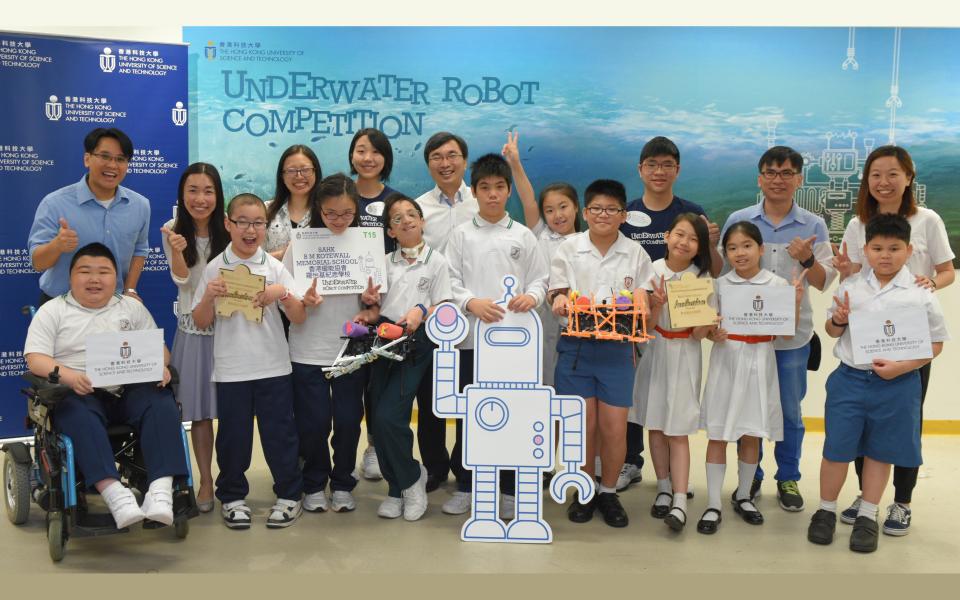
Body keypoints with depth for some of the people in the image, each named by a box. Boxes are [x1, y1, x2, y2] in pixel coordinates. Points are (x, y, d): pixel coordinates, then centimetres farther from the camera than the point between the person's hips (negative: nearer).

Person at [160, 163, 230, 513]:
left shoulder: (229, 231, -4)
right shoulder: (173, 232, -1)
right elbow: (182, 280, -8)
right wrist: (176, 250, -26)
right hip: (193, 329, 1)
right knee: (199, 410, 5)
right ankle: (205, 481, 17)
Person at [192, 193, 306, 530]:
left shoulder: (275, 267, 1)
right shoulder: (215, 268, 0)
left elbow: (299, 318, -1)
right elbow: (201, 323, 2)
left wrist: (283, 294, -19)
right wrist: (209, 296, -15)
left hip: (273, 367, 0)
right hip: (230, 369, 0)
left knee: (279, 432, 6)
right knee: (233, 435, 9)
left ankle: (289, 495, 21)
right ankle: (232, 497, 25)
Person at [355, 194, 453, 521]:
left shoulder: (436, 261, 7)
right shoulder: (385, 263, 16)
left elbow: (443, 309, 0)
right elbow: (377, 308, 16)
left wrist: (421, 311, -19)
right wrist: (371, 305, -6)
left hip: (416, 342, -4)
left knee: (388, 416, -16)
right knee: (380, 420, 0)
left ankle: (411, 479, 7)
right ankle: (398, 487, 18)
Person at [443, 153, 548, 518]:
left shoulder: (523, 236, 6)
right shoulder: (462, 235, 5)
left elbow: (539, 280, 7)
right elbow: (450, 282, 1)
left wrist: (531, 296, -15)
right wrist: (472, 302, -16)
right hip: (471, 336, 0)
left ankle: (510, 489, 16)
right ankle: (464, 485, 19)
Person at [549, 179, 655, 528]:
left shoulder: (636, 254, 5)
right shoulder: (569, 249, 4)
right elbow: (557, 296, 1)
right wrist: (560, 303, -21)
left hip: (617, 348, 0)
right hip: (576, 346, 0)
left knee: (614, 426, 1)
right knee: (583, 424, 4)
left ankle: (609, 492, 20)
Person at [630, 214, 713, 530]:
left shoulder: (702, 278, -6)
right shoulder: (652, 270, -6)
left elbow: (699, 334, -6)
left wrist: (703, 322, -27)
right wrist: (656, 303, -23)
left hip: (684, 355, -2)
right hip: (653, 350, 2)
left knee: (678, 430, -5)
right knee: (655, 425, 9)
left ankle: (680, 501, -5)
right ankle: (664, 488, 23)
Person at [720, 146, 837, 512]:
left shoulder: (813, 226, 0)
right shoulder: (738, 220, 0)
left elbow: (825, 282, 0)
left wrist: (807, 260, -20)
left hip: (792, 334, 0)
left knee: (790, 412, 10)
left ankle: (788, 479, 26)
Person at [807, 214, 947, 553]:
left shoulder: (921, 295, -7)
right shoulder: (850, 287, 0)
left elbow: (936, 343, -2)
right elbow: (832, 331, 12)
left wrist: (901, 367, -15)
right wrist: (838, 321, -12)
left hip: (897, 384, -1)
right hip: (849, 379, 1)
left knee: (880, 450, 13)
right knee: (837, 448, 5)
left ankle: (867, 516, 29)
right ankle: (826, 511, 24)